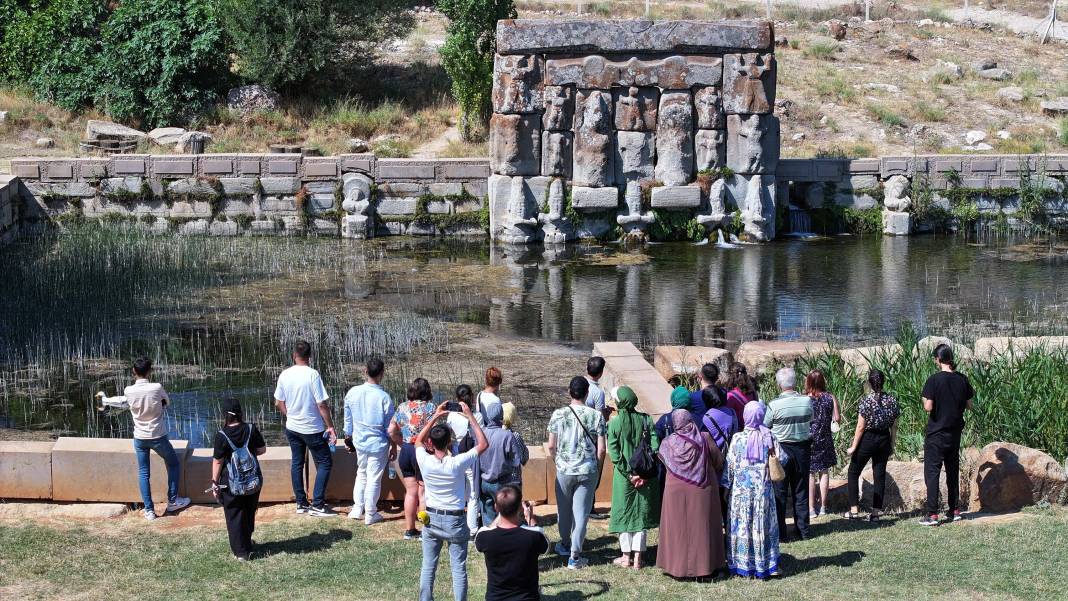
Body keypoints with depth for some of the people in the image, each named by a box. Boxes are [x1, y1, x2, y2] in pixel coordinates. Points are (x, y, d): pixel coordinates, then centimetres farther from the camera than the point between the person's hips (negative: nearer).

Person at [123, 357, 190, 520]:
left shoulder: (128, 391, -10)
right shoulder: (157, 388, -18)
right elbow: (167, 401, 2)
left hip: (139, 438, 2)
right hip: (158, 437, -2)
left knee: (143, 473, 11)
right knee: (173, 464, 20)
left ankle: (149, 510, 9)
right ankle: (172, 501, 24)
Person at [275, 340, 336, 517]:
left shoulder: (285, 375, -3)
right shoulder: (312, 375, -18)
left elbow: (278, 403, 6)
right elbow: (322, 404, -18)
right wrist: (330, 426, -10)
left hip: (292, 427, 5)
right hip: (312, 428, -5)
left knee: (297, 463, 15)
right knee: (325, 463, 5)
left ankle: (301, 503, 18)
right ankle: (317, 505, 0)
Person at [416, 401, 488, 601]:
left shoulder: (425, 461, -13)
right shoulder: (457, 463, -21)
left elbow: (419, 441, 10)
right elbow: (483, 444, -9)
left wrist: (435, 417, 7)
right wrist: (470, 416, -7)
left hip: (431, 519, 3)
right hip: (455, 521, -3)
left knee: (428, 567, 12)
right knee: (459, 568, 5)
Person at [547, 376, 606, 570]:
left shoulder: (558, 415, -8)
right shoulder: (596, 416, -9)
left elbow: (551, 446, -4)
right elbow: (601, 450, -8)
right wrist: (597, 467, 9)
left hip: (564, 469, 1)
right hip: (588, 471, -1)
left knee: (564, 509, 19)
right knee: (581, 512, 4)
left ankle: (565, 545, 39)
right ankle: (575, 556, 3)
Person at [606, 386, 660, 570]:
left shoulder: (614, 424, -10)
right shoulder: (646, 420, -3)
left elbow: (614, 454, -15)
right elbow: (655, 447, -8)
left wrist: (628, 474, -10)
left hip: (624, 474, -2)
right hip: (645, 476, 2)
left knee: (624, 513, 11)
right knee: (641, 513, 10)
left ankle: (626, 556, 16)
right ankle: (638, 557, 10)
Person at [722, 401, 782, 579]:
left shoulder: (738, 438, -9)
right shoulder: (768, 437, -6)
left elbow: (730, 464, -4)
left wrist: (726, 485, 6)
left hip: (741, 489, -1)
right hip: (763, 489, 1)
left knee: (742, 525, 6)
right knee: (763, 525, 10)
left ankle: (743, 566, 9)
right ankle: (766, 564, 14)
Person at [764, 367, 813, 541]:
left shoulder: (774, 405, -18)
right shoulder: (807, 401, -8)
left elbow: (765, 427, -6)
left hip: (781, 449, -3)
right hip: (802, 448, 3)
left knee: (779, 492, 6)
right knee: (801, 491, 13)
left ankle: (779, 531, 7)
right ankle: (803, 530, 18)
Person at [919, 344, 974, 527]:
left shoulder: (934, 380, -15)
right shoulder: (962, 379, 0)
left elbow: (928, 407, -19)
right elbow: (969, 405, 7)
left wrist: (926, 402, 2)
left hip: (936, 433, -5)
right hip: (955, 432, 5)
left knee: (932, 471, -2)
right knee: (953, 470, 17)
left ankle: (932, 515, -8)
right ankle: (954, 510, 21)